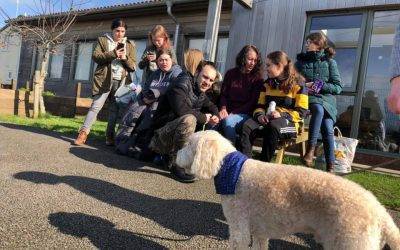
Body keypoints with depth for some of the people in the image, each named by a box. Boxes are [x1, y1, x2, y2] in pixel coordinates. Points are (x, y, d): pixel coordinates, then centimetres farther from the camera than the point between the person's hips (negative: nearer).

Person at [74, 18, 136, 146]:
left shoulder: (130, 45, 15)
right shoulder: (103, 40, 9)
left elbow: (133, 66, 10)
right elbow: (95, 56, -3)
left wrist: (125, 58, -11)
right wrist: (113, 54, -15)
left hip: (121, 81, 2)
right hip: (104, 79, -2)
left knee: (115, 109, 4)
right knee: (96, 106, -6)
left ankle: (110, 136, 12)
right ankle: (83, 133, -2)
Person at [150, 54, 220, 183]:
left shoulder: (201, 92, 12)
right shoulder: (181, 84, -14)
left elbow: (211, 106, 24)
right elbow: (180, 109, -31)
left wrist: (215, 116, -1)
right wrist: (204, 118, -19)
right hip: (161, 136, -9)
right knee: (189, 119, -35)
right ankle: (175, 162, -21)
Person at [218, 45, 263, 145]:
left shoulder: (257, 79, 3)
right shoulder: (231, 74, 12)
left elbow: (253, 103, -3)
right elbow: (223, 94, 12)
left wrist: (234, 112, -13)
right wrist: (223, 108, -9)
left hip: (244, 114, -2)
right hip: (228, 112, 2)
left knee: (228, 121, -33)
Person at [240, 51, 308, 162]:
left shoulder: (297, 85, 1)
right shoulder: (267, 84, 18)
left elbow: (301, 112, -4)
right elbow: (260, 106, 18)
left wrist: (282, 114, -19)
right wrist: (259, 115, -6)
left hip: (288, 122, -4)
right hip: (267, 119, 5)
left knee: (274, 126, -40)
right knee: (247, 126, -27)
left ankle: (264, 163, -32)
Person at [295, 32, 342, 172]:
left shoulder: (329, 62, 10)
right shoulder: (301, 60, 15)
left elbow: (338, 87, 5)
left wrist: (320, 85, -10)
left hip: (326, 99, 0)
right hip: (307, 98, 0)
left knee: (328, 129, -23)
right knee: (319, 109, -36)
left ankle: (330, 167, -16)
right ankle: (310, 149, -36)